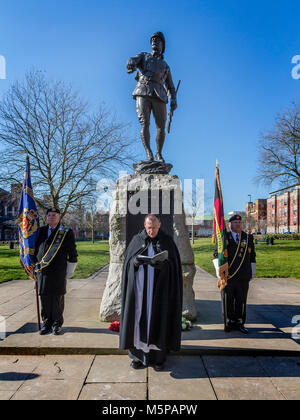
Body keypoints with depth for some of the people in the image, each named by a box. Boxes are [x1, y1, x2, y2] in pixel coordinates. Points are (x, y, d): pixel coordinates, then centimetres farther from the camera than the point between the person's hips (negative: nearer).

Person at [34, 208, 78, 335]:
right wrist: (35, 265, 17)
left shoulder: (66, 232, 1)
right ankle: (46, 323, 23)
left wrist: (70, 271, -1)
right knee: (44, 298, 7)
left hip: (58, 271, -3)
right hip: (42, 271, 3)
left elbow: (72, 253, 1)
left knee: (58, 298, 2)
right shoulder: (41, 231, 12)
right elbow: (36, 249, 21)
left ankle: (57, 324, 17)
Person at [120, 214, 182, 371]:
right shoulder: (137, 240, 7)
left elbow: (174, 265, -1)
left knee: (158, 319, 3)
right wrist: (134, 262, -16)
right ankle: (139, 354, 18)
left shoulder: (167, 241, 2)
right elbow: (128, 261, 6)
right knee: (139, 317, 4)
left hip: (159, 289, -1)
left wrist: (163, 265, -21)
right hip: (139, 287, 2)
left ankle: (158, 356, 17)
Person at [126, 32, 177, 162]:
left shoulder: (166, 66, 31)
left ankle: (159, 154, 2)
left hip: (159, 96, 2)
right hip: (143, 93, -2)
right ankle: (149, 153, -23)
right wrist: (131, 65, -25)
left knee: (161, 126, -9)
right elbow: (132, 60, 2)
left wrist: (173, 100, 3)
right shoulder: (143, 56, 24)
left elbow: (171, 87, 24)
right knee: (145, 123, -18)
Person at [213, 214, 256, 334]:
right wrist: (219, 271, -5)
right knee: (227, 300, 5)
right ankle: (229, 323, 19)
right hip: (227, 276, -2)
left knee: (241, 301, 7)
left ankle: (239, 323, 20)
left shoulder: (248, 238, 12)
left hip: (243, 278, 2)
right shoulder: (224, 237, 4)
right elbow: (217, 255, 3)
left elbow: (252, 257, 16)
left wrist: (252, 273, 13)